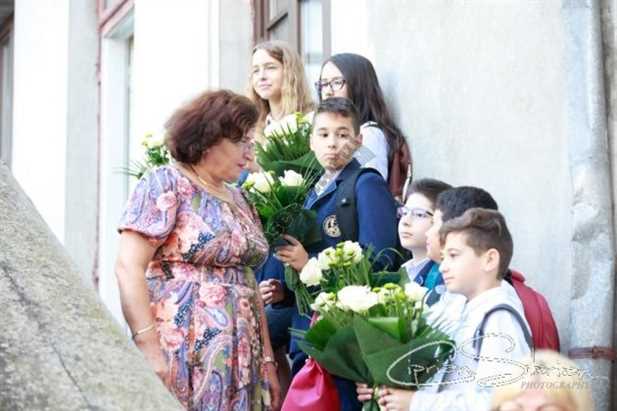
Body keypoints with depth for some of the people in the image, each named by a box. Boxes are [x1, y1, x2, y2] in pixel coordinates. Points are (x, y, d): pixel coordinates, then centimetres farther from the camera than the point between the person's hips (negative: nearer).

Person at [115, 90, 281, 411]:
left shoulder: (238, 199, 17)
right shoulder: (166, 184, -5)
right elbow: (128, 268, -14)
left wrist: (267, 359, 11)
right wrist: (149, 349, -21)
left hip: (240, 361, 7)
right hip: (182, 358, -7)